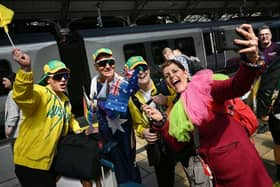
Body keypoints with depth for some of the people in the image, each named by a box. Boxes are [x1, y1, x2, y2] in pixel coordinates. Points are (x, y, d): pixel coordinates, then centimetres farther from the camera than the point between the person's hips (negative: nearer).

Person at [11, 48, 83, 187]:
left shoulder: (65, 100, 8)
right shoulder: (40, 93, -17)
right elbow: (22, 95, -41)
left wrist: (76, 128, 9)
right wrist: (26, 69, -58)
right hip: (30, 162, -8)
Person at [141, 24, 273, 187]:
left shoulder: (204, 88, -11)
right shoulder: (176, 107, 6)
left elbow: (237, 87, -31)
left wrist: (251, 60, -50)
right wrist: (161, 122, -9)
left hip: (238, 161, -6)